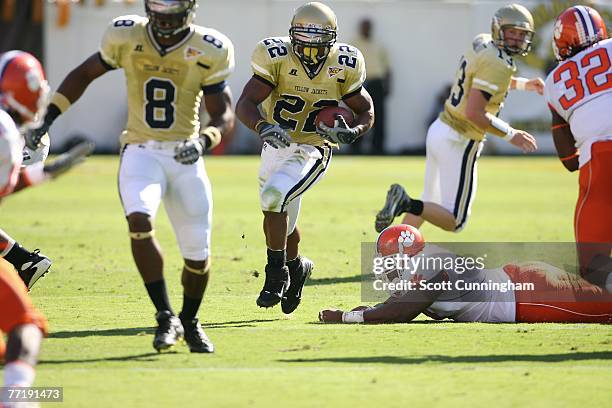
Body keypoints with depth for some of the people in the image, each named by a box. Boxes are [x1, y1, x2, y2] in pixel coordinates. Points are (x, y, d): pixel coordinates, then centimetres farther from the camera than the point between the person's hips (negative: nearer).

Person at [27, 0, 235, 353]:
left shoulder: (208, 51, -6)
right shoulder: (126, 38, -4)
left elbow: (224, 115, -2)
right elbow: (84, 74, 11)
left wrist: (203, 141, -23)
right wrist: (49, 118, 4)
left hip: (185, 157, 1)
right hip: (141, 152, -1)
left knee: (198, 252, 1)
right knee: (140, 220, -29)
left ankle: (190, 321, 31)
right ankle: (166, 317, -20)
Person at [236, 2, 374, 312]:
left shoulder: (344, 66, -14)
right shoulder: (276, 58, -18)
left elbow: (366, 112, 0)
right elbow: (244, 105, -25)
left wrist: (351, 132, -23)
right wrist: (262, 127, -46)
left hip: (313, 151, -3)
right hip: (276, 145, 3)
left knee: (273, 196, -27)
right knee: (281, 221, 17)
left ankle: (277, 273, -13)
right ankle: (296, 267, 48)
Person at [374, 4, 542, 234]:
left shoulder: (482, 44, 8)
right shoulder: (496, 64, -19)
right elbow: (474, 113, -26)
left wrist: (522, 84, 25)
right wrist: (511, 135, -18)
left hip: (440, 129, 9)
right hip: (458, 143, -9)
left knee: (429, 205, 25)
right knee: (455, 222, -3)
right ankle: (406, 203, -19)